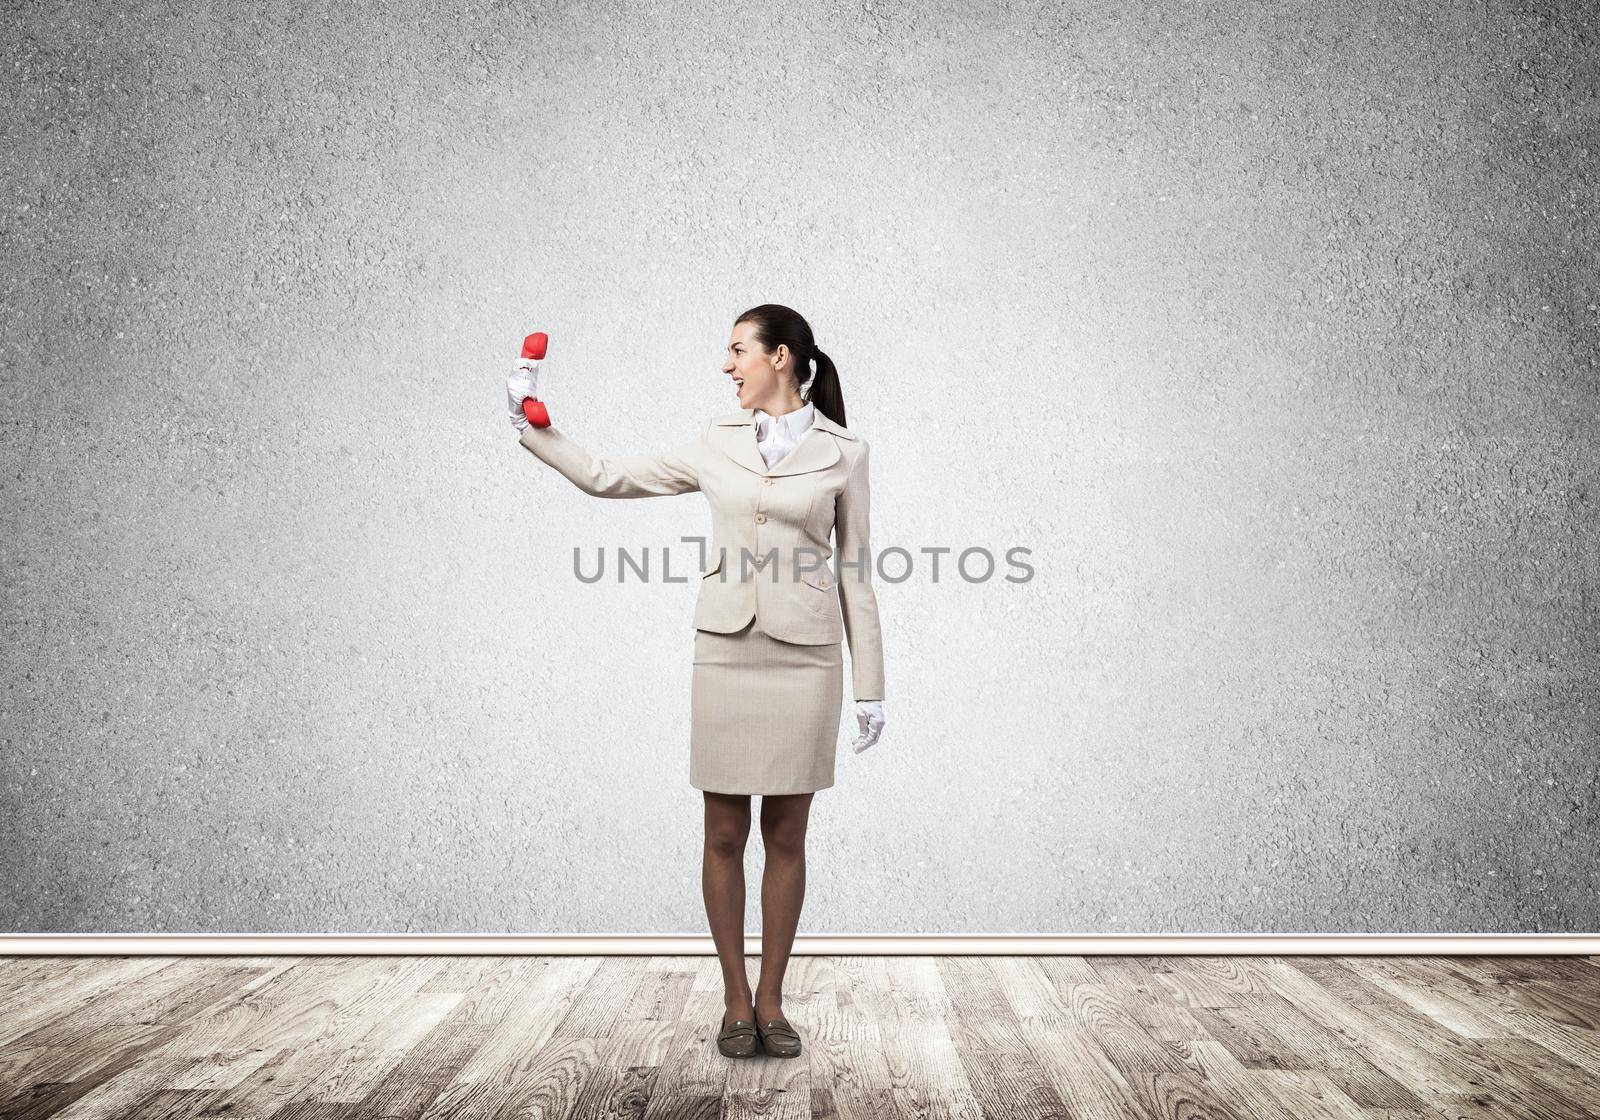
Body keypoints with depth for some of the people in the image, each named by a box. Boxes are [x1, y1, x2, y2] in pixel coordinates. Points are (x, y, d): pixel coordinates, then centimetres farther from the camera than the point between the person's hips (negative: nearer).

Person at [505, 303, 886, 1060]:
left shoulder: (841, 452, 2)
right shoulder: (717, 443, 7)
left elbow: (855, 573, 3)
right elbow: (604, 478, 12)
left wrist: (869, 686, 2)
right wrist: (531, 426, 6)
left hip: (805, 658, -1)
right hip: (727, 653, 2)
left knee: (786, 837, 6)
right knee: (724, 835, 5)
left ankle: (771, 1000, 20)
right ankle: (736, 1001, 19)